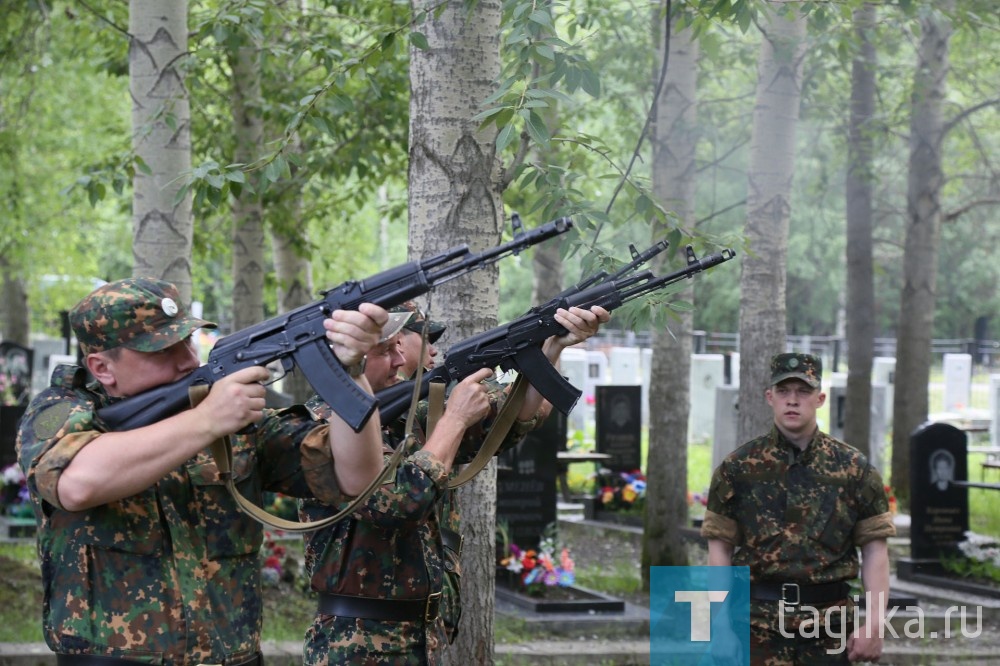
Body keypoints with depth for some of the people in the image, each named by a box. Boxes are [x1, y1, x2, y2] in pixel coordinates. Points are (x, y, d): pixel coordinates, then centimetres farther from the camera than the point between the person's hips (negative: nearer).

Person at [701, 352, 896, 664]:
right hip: (759, 624, -1)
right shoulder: (738, 468, 4)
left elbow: (875, 550, 3)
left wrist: (874, 622, -6)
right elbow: (720, 548, 4)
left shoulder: (854, 468, 4)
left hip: (830, 625, 1)